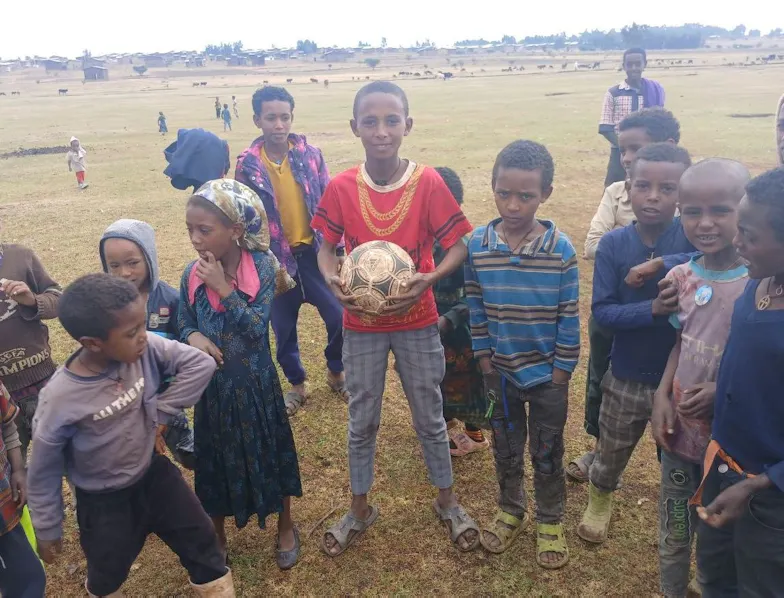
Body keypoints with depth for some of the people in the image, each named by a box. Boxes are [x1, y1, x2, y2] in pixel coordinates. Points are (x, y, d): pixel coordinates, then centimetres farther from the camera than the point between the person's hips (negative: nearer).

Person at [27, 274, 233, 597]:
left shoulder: (146, 348, -23)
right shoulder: (61, 398, -29)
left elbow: (201, 363, -15)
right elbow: (43, 470, -15)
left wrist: (159, 411, -17)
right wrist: (47, 529, -2)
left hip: (154, 473, 3)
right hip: (104, 502, -3)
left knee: (203, 543, 12)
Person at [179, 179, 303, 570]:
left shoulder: (262, 267, -17)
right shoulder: (192, 275, -7)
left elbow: (257, 327, -22)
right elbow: (183, 323, 5)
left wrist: (223, 287, -26)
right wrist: (193, 337, -18)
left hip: (255, 384, -2)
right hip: (213, 385, 3)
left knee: (269, 453, 14)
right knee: (215, 461, 16)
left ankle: (286, 529, 39)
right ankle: (217, 539, 40)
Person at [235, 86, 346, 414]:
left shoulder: (311, 154, -5)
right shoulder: (248, 164, -7)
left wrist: (338, 248, -1)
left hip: (314, 252, 0)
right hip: (276, 258, 0)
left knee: (339, 317, 1)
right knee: (283, 327, 11)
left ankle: (336, 373, 29)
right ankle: (297, 384, 34)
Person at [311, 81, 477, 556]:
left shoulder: (428, 182, -13)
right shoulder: (341, 188, -10)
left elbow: (459, 245, -7)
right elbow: (326, 248, 1)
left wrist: (431, 278, -25)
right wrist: (333, 279, -20)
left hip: (417, 321, -1)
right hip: (361, 324, 1)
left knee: (430, 416, 15)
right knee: (362, 421, 15)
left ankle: (447, 502, 38)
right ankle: (360, 510, 37)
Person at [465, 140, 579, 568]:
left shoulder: (560, 249, -16)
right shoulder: (478, 245, -11)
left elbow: (569, 317, -10)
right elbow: (476, 309, -2)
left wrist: (561, 374, -8)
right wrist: (485, 362, -1)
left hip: (547, 375, -2)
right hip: (500, 372, 2)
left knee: (547, 455, 16)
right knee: (505, 450, 20)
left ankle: (550, 522, 38)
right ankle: (511, 511, 43)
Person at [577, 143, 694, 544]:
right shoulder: (613, 244, -11)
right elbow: (602, 312, -14)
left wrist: (672, 265, -34)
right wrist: (653, 308, -29)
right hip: (627, 376, 1)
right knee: (612, 451, 21)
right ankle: (599, 499, 50)